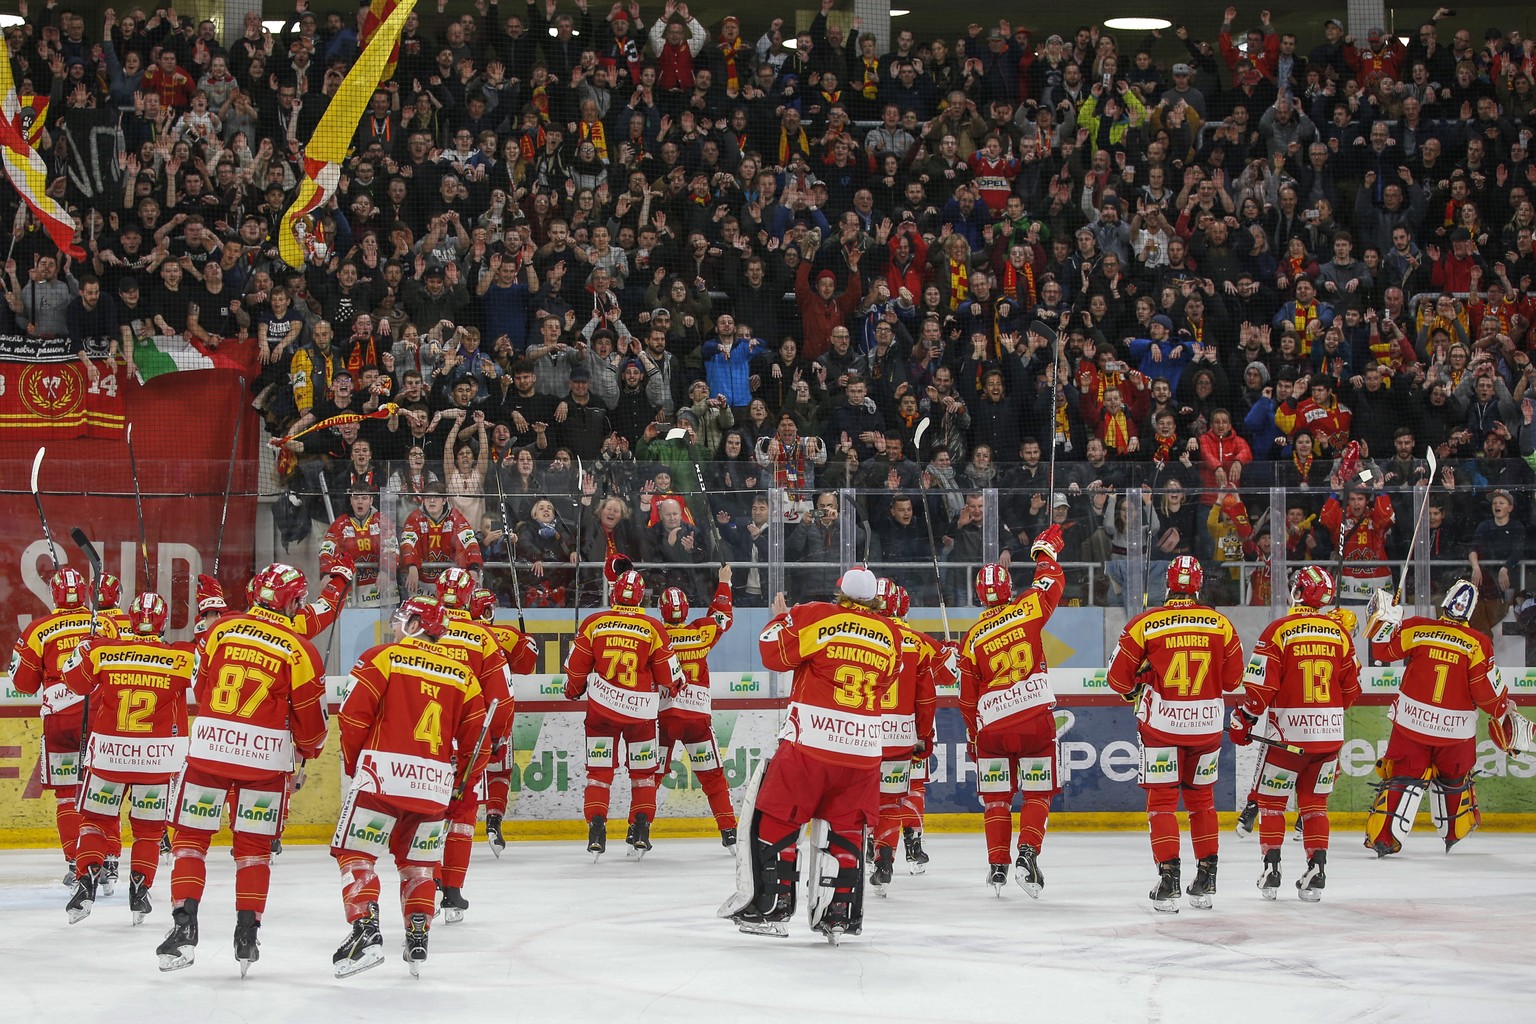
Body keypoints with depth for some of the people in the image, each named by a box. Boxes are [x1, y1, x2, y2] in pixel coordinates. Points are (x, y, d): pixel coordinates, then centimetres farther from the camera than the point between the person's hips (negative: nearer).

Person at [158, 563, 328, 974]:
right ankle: (247, 934, 8)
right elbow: (310, 718, 1)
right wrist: (309, 749, 22)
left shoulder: (221, 629, 3)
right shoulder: (299, 650, -5)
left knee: (191, 836, 8)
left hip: (208, 748, 1)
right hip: (265, 757, -1)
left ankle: (185, 924, -3)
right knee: (253, 847, 11)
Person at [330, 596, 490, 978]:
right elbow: (476, 737, 13)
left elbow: (354, 715, -5)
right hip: (435, 783, 4)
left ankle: (366, 932, -14)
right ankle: (417, 942, 12)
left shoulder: (384, 657, 0)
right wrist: (460, 785, 25)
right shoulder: (463, 674, 13)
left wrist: (353, 763, 11)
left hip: (383, 774, -4)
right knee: (417, 863, 19)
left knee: (355, 853, 2)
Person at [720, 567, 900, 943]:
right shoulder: (889, 635, 9)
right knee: (846, 828, 14)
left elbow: (775, 654, -2)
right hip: (863, 747, 4)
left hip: (809, 743, -4)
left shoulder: (813, 616, -4)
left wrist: (780, 619, 15)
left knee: (776, 818, 6)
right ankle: (840, 914, 10)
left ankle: (772, 906, 3)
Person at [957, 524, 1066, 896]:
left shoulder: (972, 638, 3)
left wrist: (972, 734, 22)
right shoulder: (1027, 609, -3)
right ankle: (1028, 853, -9)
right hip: (1036, 718, -1)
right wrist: (1046, 551, 34)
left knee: (996, 798, 11)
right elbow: (1052, 583, 16)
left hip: (992, 724, 1)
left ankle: (997, 865, 6)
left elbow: (967, 697, 8)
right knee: (1037, 793, 8)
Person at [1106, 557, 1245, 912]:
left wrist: (1136, 690, 18)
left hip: (1161, 723, -2)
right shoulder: (1221, 624, -3)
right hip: (1207, 724, 2)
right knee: (1201, 798, 17)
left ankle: (1168, 882, -5)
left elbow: (1119, 679, -3)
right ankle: (1206, 882, 19)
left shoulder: (1144, 625, -9)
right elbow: (1233, 679, 6)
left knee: (1161, 799, 5)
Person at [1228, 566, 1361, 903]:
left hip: (1289, 734, -4)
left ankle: (1271, 871, 4)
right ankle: (1316, 870, 6)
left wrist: (1243, 720, 1)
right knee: (1314, 802, 14)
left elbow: (1261, 686, -12)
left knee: (1271, 800, 10)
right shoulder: (1339, 632, 3)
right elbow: (1352, 688, 11)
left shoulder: (1278, 630, -9)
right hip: (1330, 734, 4)